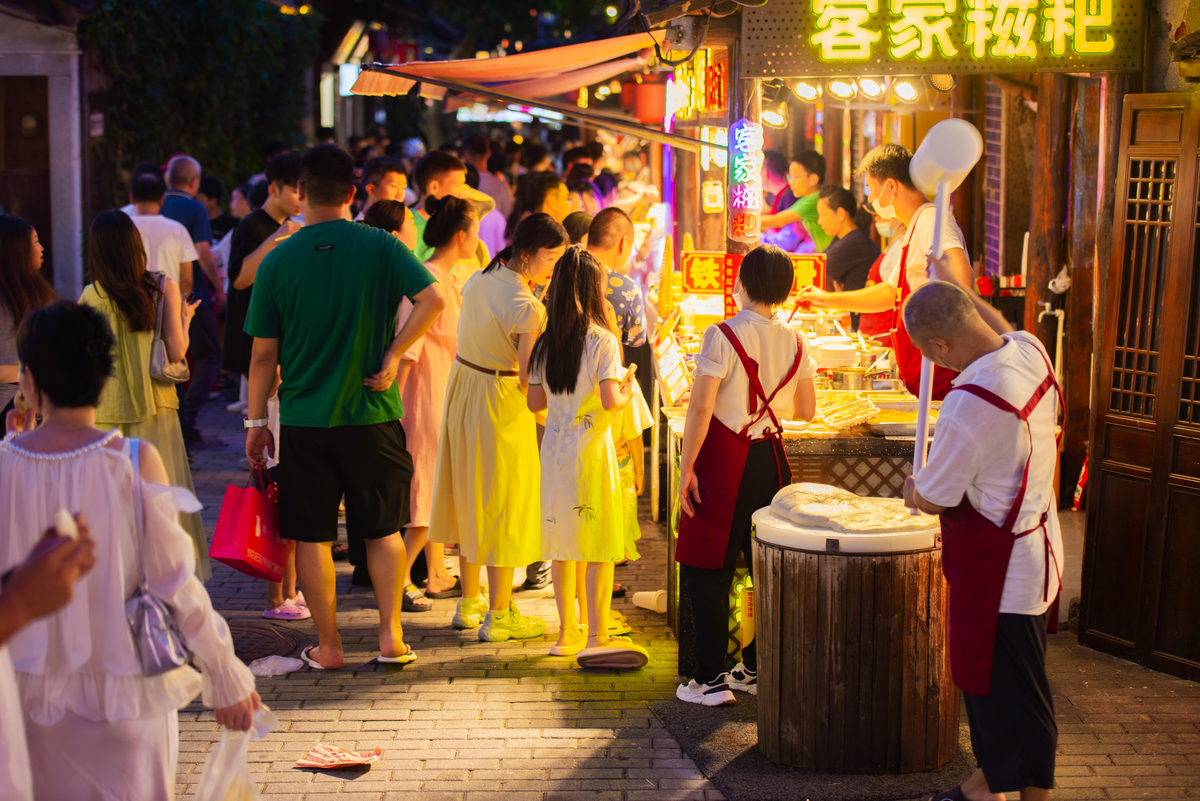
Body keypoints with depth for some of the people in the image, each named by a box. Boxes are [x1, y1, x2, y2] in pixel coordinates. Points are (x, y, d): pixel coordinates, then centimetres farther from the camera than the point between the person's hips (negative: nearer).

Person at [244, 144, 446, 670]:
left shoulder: (277, 261, -3)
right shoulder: (380, 246, -4)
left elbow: (263, 354, -2)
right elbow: (432, 298, -18)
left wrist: (257, 421, 6)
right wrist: (391, 355, -9)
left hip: (304, 419, 0)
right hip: (372, 414, 0)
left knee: (312, 535, 9)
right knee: (382, 528, 15)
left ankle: (328, 646, 15)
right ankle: (391, 635, 12)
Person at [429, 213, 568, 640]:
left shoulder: (477, 281, 4)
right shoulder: (527, 308, -22)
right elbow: (529, 378, -25)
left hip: (462, 394, 8)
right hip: (503, 408, -8)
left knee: (471, 500, 18)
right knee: (504, 508, 3)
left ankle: (469, 602, 30)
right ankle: (499, 615, 12)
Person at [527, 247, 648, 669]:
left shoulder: (545, 344, 5)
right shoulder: (602, 340, -11)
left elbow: (535, 402, 9)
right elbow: (609, 400, -18)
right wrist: (627, 391, 2)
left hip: (554, 448, 6)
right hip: (591, 448, -6)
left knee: (562, 542, 13)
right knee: (601, 544, -1)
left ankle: (567, 631, 21)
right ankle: (596, 638, -3)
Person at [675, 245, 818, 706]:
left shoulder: (722, 337, -13)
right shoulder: (795, 343, 4)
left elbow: (701, 408, -16)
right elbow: (805, 411, 13)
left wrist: (686, 467, -11)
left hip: (723, 460, -5)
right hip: (770, 457, 5)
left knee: (706, 571, 3)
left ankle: (710, 680, 4)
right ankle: (760, 668, 23)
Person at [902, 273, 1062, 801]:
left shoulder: (970, 402, -31)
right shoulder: (1030, 349, -5)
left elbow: (933, 499, -18)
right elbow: (999, 328, 24)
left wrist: (912, 491, 5)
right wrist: (957, 286, 36)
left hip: (999, 572, -10)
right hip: (1034, 549, 10)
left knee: (1015, 696, 4)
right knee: (985, 676, 23)